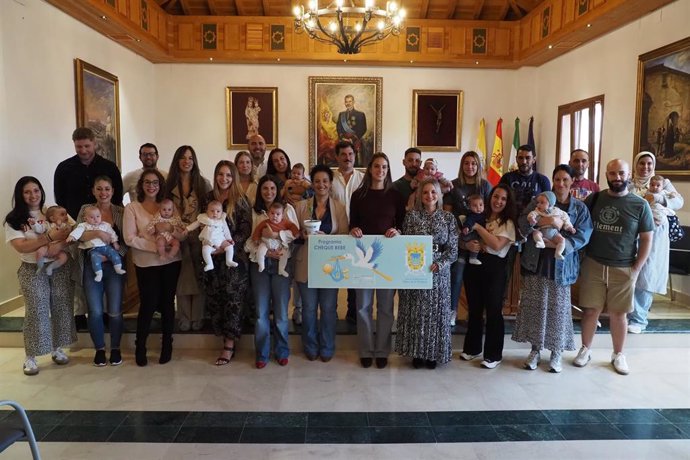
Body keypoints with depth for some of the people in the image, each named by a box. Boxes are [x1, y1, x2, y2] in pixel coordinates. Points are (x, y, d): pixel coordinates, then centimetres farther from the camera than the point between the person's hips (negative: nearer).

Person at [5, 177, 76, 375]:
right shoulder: (14, 219, -1)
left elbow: (70, 233, 0)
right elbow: (21, 247, -12)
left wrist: (59, 244, -21)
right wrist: (49, 236, -20)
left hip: (60, 267, 3)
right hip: (33, 271, -2)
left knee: (61, 308, 6)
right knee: (36, 312, -4)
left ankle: (57, 348, 21)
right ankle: (30, 357, 9)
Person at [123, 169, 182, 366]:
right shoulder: (132, 208, 0)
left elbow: (183, 233, 4)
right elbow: (130, 238, -10)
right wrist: (156, 246, -17)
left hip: (171, 261, 3)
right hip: (146, 264, -2)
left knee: (167, 303, 8)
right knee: (148, 305, 0)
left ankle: (167, 345, 22)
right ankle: (140, 347, 19)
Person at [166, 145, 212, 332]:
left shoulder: (203, 183, 2)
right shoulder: (170, 184, 6)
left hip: (200, 235, -1)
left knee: (199, 276, 2)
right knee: (182, 277, 4)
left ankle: (198, 318, 13)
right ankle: (184, 318, 15)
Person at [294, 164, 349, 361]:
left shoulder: (339, 207, 2)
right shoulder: (301, 206, 3)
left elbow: (344, 235, -1)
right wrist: (303, 235, -15)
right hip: (306, 264, 0)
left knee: (328, 308, 7)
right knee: (309, 308, 9)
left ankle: (327, 348, 25)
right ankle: (311, 348, 27)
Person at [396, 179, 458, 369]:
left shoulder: (448, 218, 2)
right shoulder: (411, 215, 2)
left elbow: (453, 250, -1)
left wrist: (438, 265, -15)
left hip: (438, 272, 0)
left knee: (435, 312, 7)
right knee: (415, 312, 6)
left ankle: (433, 353, 22)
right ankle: (416, 352, 20)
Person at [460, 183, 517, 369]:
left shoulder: (508, 223, -2)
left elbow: (497, 245, -17)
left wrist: (479, 227, -13)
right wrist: (468, 245, -11)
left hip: (495, 268, -4)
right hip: (474, 265, 4)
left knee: (493, 310, 1)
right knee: (474, 308, 13)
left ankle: (493, 354, 13)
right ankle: (472, 347, 28)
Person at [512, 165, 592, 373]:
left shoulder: (580, 208, 5)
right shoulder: (539, 201, 4)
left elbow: (582, 236, -6)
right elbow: (522, 223, -9)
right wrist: (544, 221, -26)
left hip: (561, 264, 0)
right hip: (536, 261, 1)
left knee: (558, 307, 4)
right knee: (535, 305, 4)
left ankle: (557, 352, 21)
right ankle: (535, 349, 20)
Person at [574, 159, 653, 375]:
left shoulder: (640, 205, -1)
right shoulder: (593, 199, 3)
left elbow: (646, 239, 1)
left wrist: (636, 270, -5)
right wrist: (580, 258, -3)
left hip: (623, 269, -1)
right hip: (593, 265, 1)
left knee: (618, 314, 8)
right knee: (591, 310, 5)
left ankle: (618, 354, 25)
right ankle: (585, 349, 22)